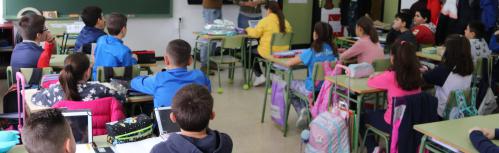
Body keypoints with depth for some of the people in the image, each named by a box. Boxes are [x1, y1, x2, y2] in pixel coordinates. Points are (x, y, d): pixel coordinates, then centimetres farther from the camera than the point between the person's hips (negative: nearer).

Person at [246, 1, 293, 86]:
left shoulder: (265, 21, -11)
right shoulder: (285, 21, 6)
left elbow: (255, 33, -13)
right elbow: (289, 32, 19)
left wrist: (248, 29, 8)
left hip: (269, 52, -6)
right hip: (283, 52, 6)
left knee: (251, 52, 22)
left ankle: (259, 76, 12)